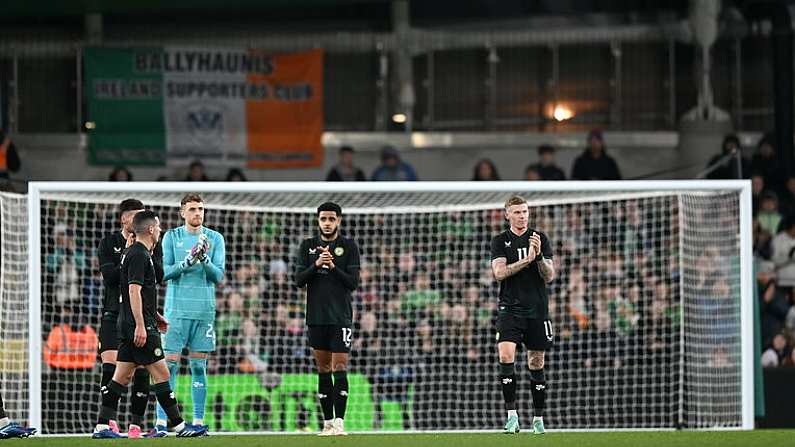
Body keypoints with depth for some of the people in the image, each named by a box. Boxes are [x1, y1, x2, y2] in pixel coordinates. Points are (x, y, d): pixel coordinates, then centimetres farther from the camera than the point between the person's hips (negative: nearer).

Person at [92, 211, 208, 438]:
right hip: (141, 326, -10)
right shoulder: (139, 255, -13)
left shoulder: (134, 253, 18)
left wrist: (155, 316, 32)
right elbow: (134, 290, -20)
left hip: (129, 326, 10)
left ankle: (102, 427, 4)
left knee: (122, 376, 8)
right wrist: (140, 325, -24)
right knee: (160, 373, -5)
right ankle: (179, 425, -2)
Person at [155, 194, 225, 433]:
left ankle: (198, 421, 7)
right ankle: (161, 421, -7)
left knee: (199, 366, 4)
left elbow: (218, 276, 0)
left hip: (204, 310, 1)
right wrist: (187, 262, -18)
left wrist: (205, 259, -18)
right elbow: (164, 272, -2)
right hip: (177, 308, -1)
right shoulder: (171, 237, 5)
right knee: (169, 364, -5)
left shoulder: (215, 239, 6)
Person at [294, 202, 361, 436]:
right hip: (316, 317, 3)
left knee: (339, 367, -10)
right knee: (323, 369, 7)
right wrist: (316, 265, -14)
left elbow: (353, 283, -5)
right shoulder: (308, 246, 9)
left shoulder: (349, 246, 1)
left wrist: (333, 267, -19)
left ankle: (339, 422, -13)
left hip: (341, 317, -3)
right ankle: (327, 422, 10)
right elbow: (298, 280, 2)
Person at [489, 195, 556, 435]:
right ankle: (511, 415, -16)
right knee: (505, 356, -19)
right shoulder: (500, 241, 6)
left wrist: (539, 256, -18)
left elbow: (549, 276, 1)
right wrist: (527, 259, -18)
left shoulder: (540, 239, 6)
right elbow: (499, 272, -8)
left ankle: (538, 418, 14)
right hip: (510, 307, -1)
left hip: (537, 309, 1)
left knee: (536, 364, 5)